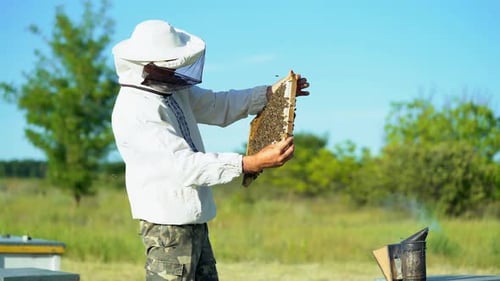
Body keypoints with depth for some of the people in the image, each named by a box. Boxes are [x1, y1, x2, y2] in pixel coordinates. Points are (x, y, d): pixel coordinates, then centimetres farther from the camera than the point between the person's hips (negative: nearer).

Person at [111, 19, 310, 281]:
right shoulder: (134, 111, -22)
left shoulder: (173, 90, 8)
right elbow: (183, 164, -29)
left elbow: (219, 105, 20)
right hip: (167, 222, -10)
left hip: (192, 218, 10)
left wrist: (272, 93, 8)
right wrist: (252, 163, -34)